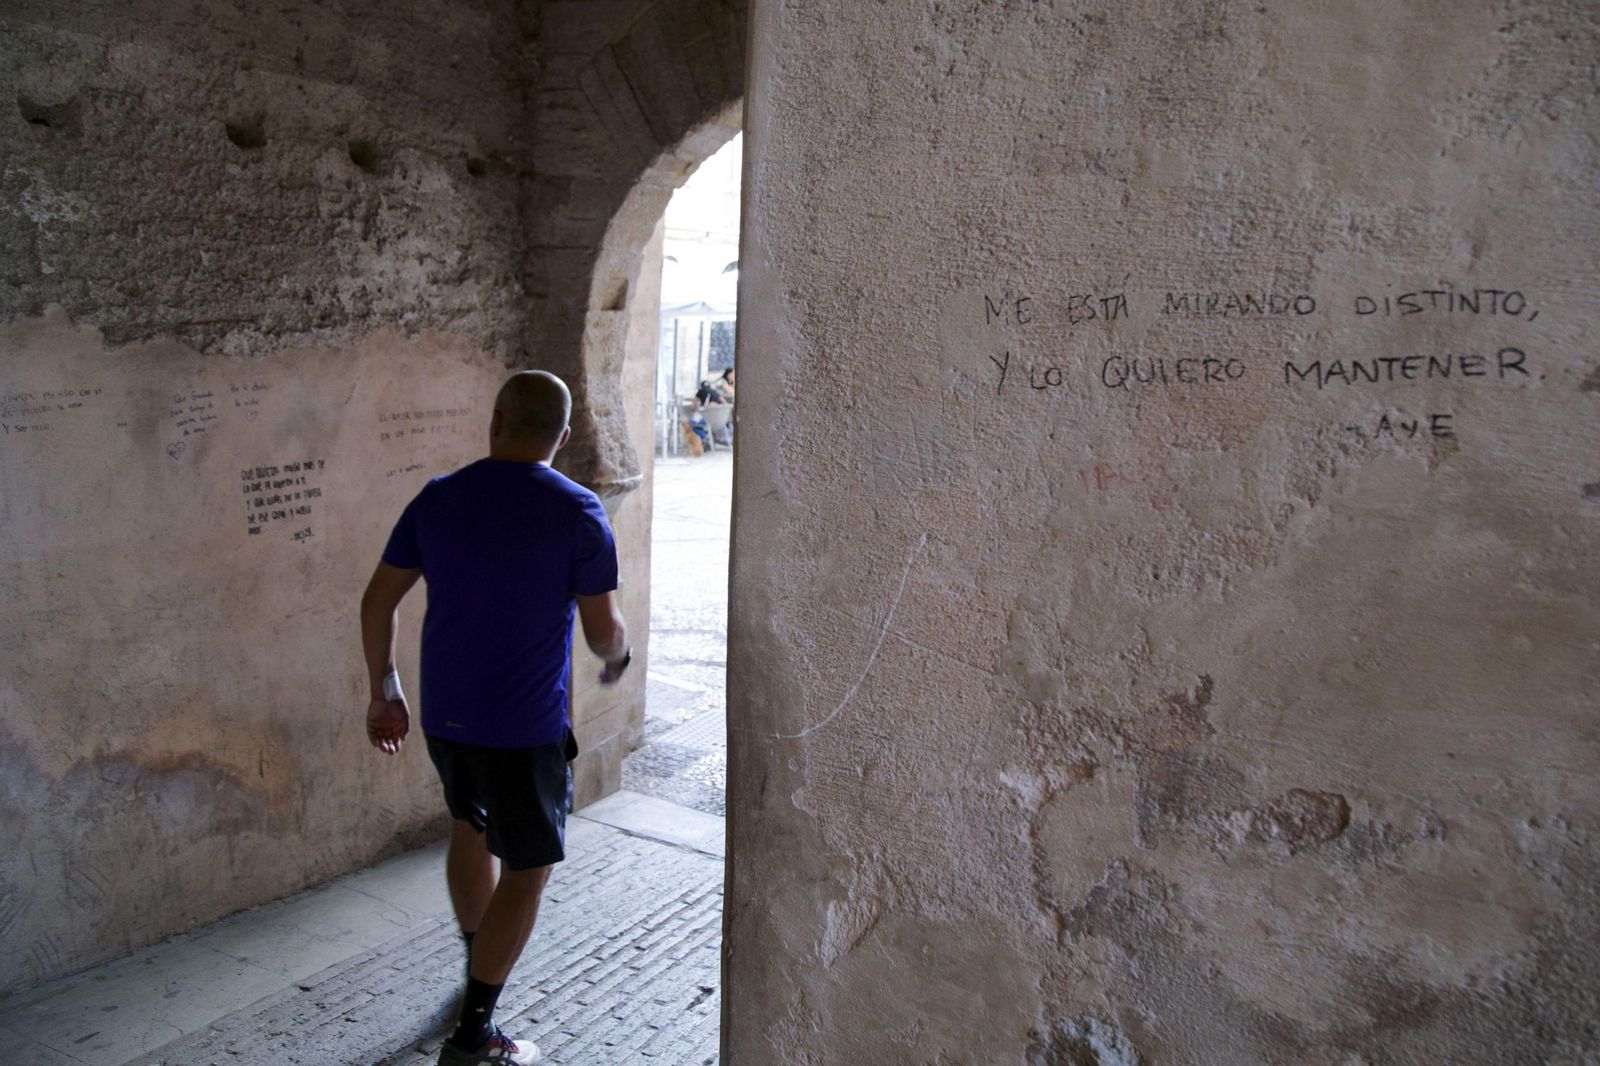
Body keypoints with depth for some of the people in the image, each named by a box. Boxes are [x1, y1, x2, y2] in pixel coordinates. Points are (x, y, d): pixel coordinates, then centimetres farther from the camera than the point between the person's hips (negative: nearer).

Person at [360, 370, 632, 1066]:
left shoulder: (438, 498, -1)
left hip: (443, 714, 6)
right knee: (527, 870, 9)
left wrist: (384, 691, 14)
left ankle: (479, 972, 46)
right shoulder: (578, 514, -13)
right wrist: (618, 657, 11)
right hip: (525, 726, -5)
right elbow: (603, 631, -12)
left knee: (471, 828, 27)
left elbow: (378, 600, 2)